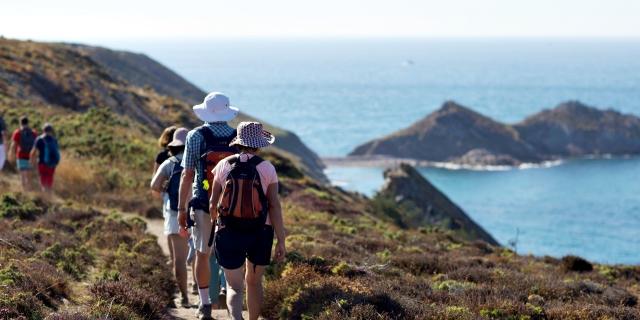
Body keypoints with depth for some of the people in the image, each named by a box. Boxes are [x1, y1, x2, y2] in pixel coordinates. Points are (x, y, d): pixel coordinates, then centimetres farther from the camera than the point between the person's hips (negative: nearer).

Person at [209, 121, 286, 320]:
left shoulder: (224, 166, -4)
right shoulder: (267, 169, -8)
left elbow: (213, 203, 3)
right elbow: (275, 206, -11)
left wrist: (215, 222, 25)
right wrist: (281, 242, -8)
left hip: (229, 233, -1)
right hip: (260, 234, 1)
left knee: (234, 287, 0)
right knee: (254, 281, 21)